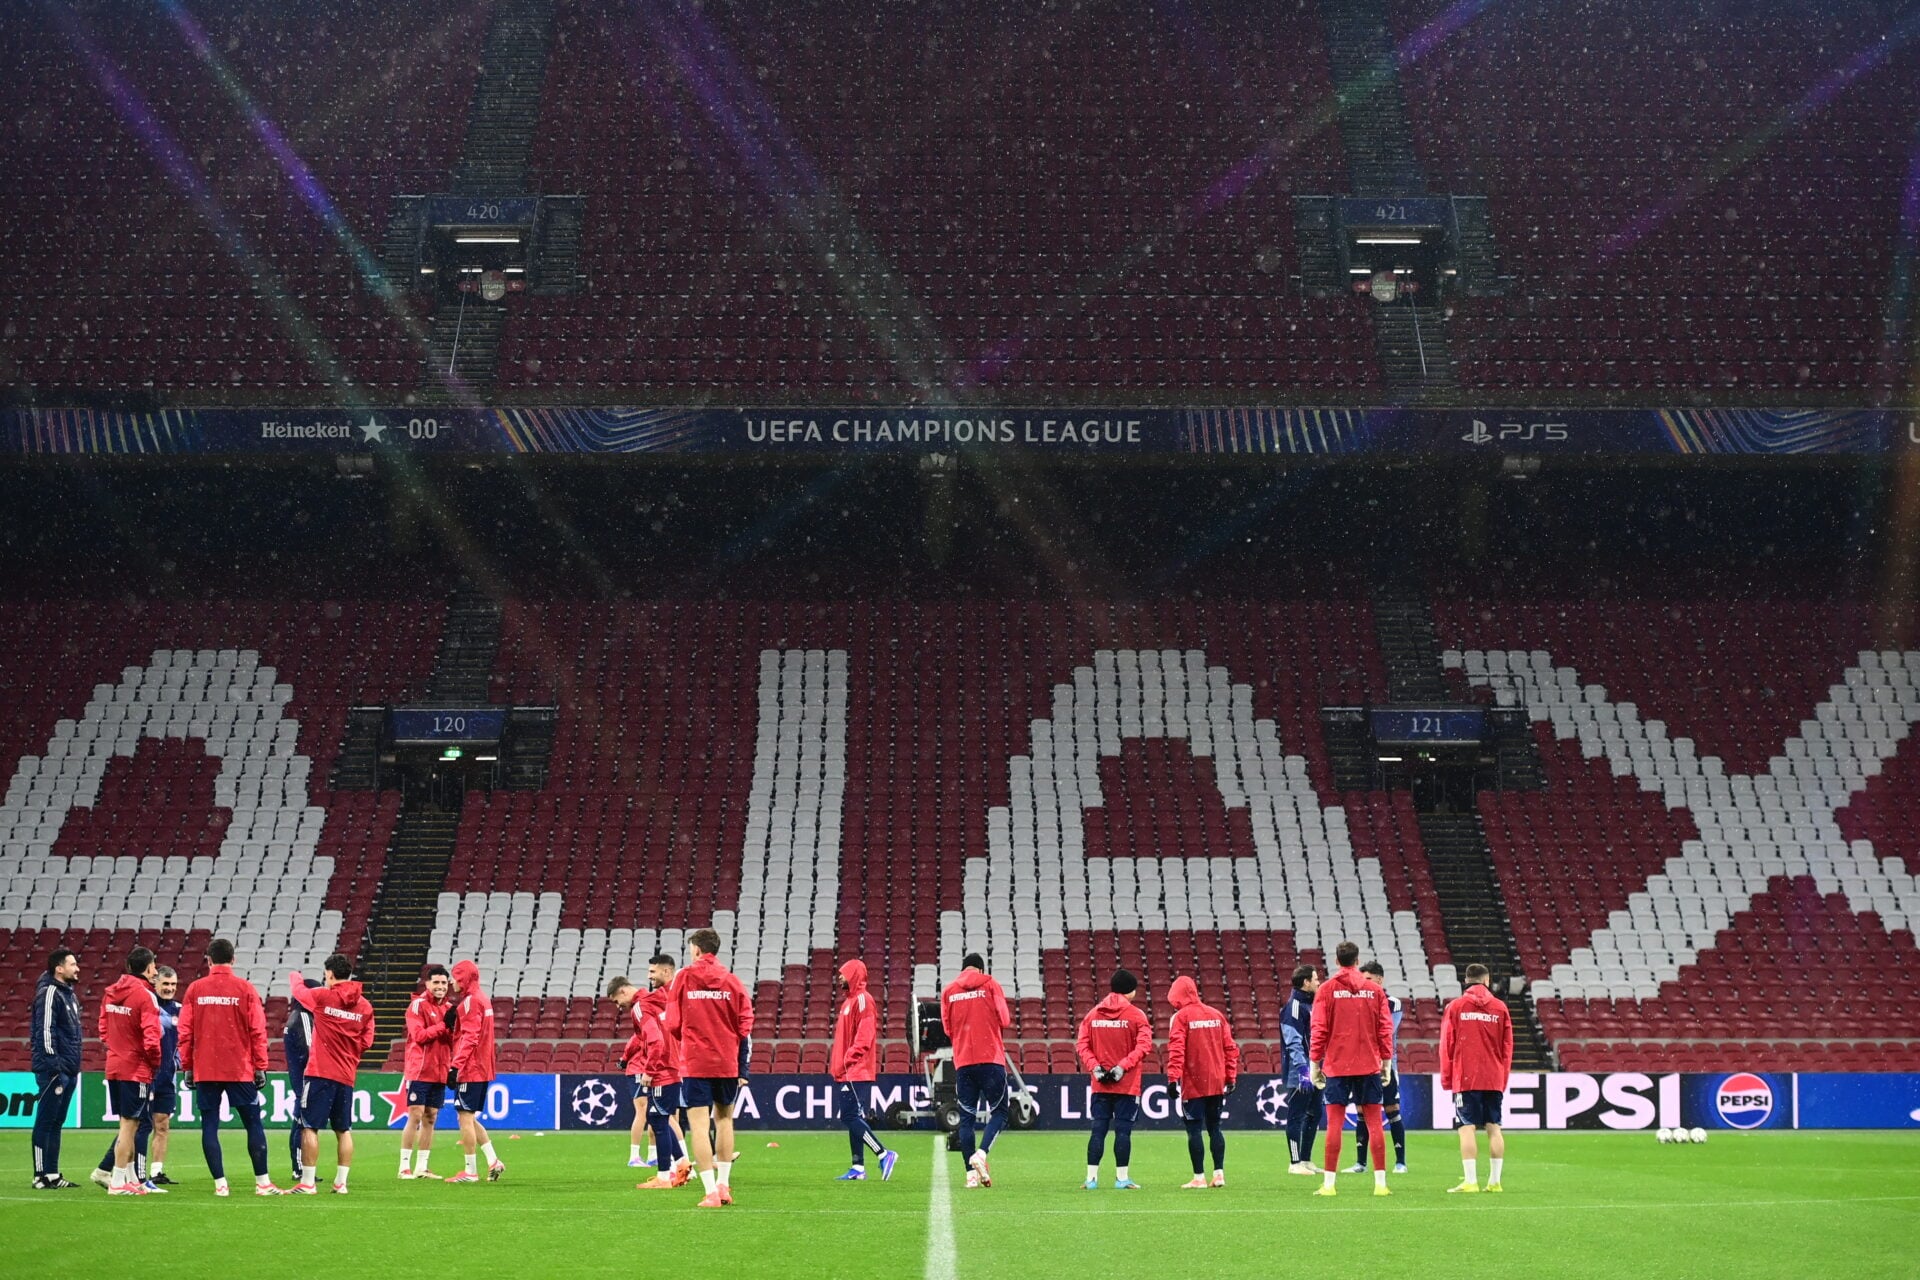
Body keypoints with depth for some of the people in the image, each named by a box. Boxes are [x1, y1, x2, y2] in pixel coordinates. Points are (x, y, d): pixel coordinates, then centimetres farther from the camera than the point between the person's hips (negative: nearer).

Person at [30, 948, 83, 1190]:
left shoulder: (69, 993, 17)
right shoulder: (49, 993, -12)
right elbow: (45, 1032, -18)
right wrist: (53, 1066, -21)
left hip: (69, 1070, 9)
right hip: (53, 1070, -9)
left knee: (56, 1122, 11)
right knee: (46, 1122, -6)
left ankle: (52, 1174, 14)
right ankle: (42, 1176, -4)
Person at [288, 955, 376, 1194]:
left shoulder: (322, 997, -7)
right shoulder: (365, 1006, 2)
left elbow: (298, 989, 12)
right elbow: (366, 1041, 3)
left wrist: (295, 976, 34)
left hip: (320, 1073, -4)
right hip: (347, 1076, 4)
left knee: (309, 1127, 0)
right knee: (344, 1130, 11)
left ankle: (307, 1182, -2)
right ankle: (341, 1182, 11)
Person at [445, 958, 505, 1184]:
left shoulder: (470, 1001, -13)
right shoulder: (484, 999, 16)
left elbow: (469, 1038, -20)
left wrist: (455, 1066, -22)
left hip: (470, 1071, -9)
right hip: (483, 1070, 9)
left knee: (465, 1117, -4)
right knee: (470, 1119, 15)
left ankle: (471, 1171, -1)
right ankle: (493, 1161, 8)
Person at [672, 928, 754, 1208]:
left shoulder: (683, 977, -1)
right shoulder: (732, 981, 3)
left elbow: (673, 1022, 2)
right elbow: (745, 1028, 2)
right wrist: (743, 1069, 8)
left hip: (694, 1063, -3)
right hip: (728, 1064, 3)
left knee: (699, 1124, -3)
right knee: (724, 1118, 19)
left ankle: (711, 1191, -10)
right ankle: (723, 1184, 21)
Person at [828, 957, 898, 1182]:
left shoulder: (862, 999, -10)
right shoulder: (849, 1001, 20)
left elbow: (864, 1036, -19)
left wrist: (847, 1062, -22)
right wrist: (837, 1066, 16)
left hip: (856, 1072, -10)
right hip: (846, 1073, 10)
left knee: (851, 1117, -13)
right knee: (851, 1117, 8)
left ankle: (884, 1155, -9)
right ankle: (858, 1168, 10)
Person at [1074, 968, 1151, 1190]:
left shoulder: (1093, 1014, 7)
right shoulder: (1136, 1015, -5)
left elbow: (1081, 1044, 1)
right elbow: (1144, 1045, -14)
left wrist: (1094, 1067, -5)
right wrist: (1122, 1066, -15)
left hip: (1100, 1085, 3)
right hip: (1127, 1084, -3)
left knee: (1098, 1130, 6)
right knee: (1123, 1130, 0)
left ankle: (1092, 1178, 4)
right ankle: (1122, 1178, 2)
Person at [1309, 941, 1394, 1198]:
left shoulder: (1327, 989, -1)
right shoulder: (1374, 990, 5)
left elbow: (1319, 1029, -4)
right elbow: (1385, 1029, 3)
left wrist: (1315, 1062, 1)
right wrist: (1387, 1062, 10)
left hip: (1337, 1065, -2)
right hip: (1369, 1066, 2)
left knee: (1335, 1123, 1)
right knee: (1374, 1122, 4)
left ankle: (1329, 1183, 1)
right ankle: (1380, 1183, 3)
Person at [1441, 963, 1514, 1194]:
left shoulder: (1455, 1006, 0)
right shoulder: (1501, 1008, 6)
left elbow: (1446, 1045, 0)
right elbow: (1507, 1046, 9)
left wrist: (1446, 1078, 7)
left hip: (1465, 1079, -3)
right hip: (1494, 1080, 3)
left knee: (1467, 1128, -4)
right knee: (1494, 1128, 7)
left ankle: (1470, 1181, -10)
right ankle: (1494, 1181, 7)